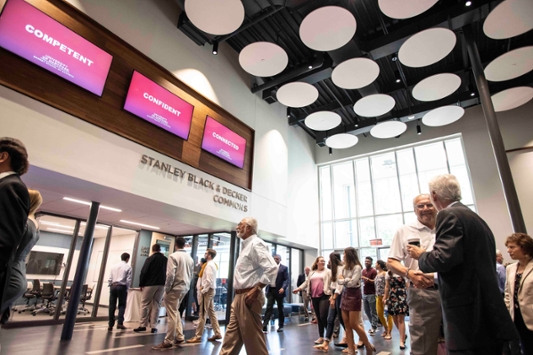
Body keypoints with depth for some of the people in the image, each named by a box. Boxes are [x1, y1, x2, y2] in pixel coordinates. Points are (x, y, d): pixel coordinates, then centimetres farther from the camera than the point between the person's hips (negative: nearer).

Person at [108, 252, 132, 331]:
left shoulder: (114, 266, 10)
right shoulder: (128, 267, -3)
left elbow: (110, 278, 8)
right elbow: (128, 280, -6)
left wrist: (111, 286, 15)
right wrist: (127, 288, 4)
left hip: (113, 286, 4)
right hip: (122, 287, -4)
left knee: (112, 306, 7)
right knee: (122, 305, 5)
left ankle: (110, 325, 8)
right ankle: (120, 323, -4)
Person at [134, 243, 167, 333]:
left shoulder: (150, 259, -5)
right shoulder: (166, 259, 6)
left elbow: (144, 272, -7)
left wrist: (141, 284, 1)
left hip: (150, 284, -3)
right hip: (161, 285, 3)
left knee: (144, 304, 8)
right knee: (156, 305, 7)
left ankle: (143, 325, 7)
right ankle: (154, 326, 6)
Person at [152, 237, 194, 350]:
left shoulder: (173, 256, -13)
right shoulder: (190, 258, 7)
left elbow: (170, 274, -18)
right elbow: (191, 275, 9)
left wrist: (167, 289, -8)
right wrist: (186, 286, 16)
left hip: (175, 288, -7)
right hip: (184, 289, 7)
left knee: (172, 314, 2)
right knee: (175, 312, 21)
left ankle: (168, 341, 12)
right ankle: (179, 337, 23)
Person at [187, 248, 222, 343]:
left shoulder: (209, 265, -16)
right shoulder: (212, 264, 14)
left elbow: (208, 281, -23)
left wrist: (202, 291, -17)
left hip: (207, 290, -10)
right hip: (211, 290, 10)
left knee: (202, 314, -2)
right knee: (211, 312, 14)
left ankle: (198, 336, 5)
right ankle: (217, 333, 19)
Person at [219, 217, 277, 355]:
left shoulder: (256, 244, -14)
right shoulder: (246, 245, 16)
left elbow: (272, 268, -25)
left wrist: (256, 290, -23)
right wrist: (238, 295, 17)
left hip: (249, 296, -10)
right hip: (239, 296, 10)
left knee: (252, 336, 1)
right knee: (232, 334, 16)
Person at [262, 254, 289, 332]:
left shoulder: (284, 268, 1)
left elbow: (286, 279, -7)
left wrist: (283, 288, -22)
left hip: (279, 291, -2)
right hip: (270, 290, 2)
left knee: (280, 308, 10)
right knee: (269, 307, -6)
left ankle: (280, 326, 23)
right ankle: (264, 326, -8)